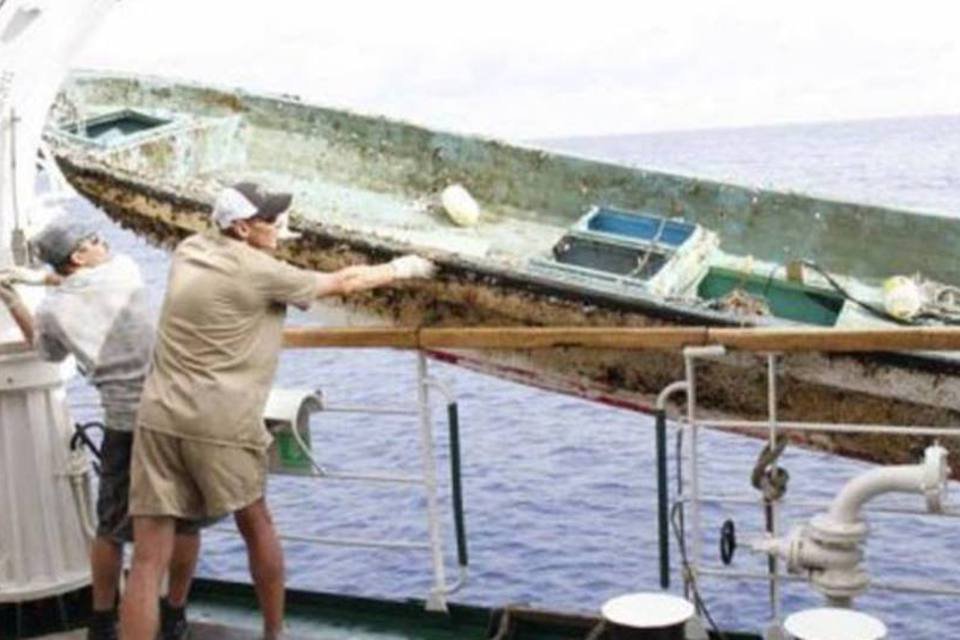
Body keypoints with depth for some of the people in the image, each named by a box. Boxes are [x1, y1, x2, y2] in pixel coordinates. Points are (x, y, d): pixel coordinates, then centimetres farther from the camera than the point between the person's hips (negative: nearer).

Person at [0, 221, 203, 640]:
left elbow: (47, 351, 24)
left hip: (123, 421, 2)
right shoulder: (124, 269, -2)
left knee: (111, 527, 16)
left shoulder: (53, 309, 2)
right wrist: (42, 277, 24)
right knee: (184, 519, 11)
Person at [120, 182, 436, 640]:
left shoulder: (188, 250, 11)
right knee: (256, 525, 20)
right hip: (220, 424, -5)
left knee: (148, 559, 0)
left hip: (159, 418, 5)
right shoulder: (261, 272, -5)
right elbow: (343, 283, 6)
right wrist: (399, 269, 20)